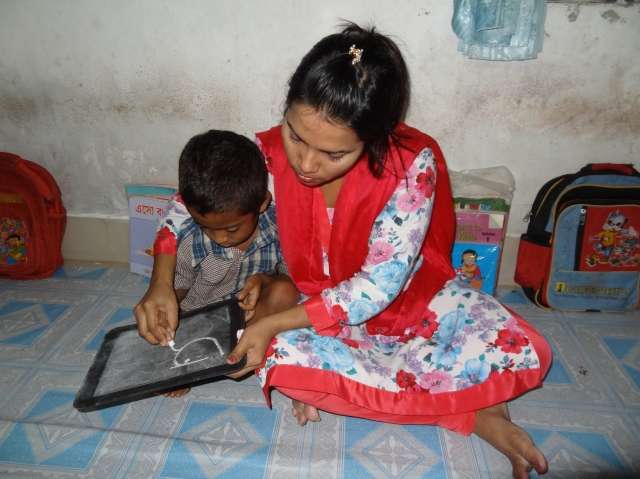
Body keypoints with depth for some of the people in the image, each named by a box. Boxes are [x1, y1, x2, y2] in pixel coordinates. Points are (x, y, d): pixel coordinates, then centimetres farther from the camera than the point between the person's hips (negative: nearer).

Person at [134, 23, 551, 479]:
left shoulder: (413, 163, -27)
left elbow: (378, 287, -26)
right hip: (319, 307, 2)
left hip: (411, 298, -1)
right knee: (282, 356, -32)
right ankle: (471, 410, -12)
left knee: (527, 353, -17)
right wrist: (161, 283, -17)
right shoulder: (269, 153, -20)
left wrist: (273, 324, -28)